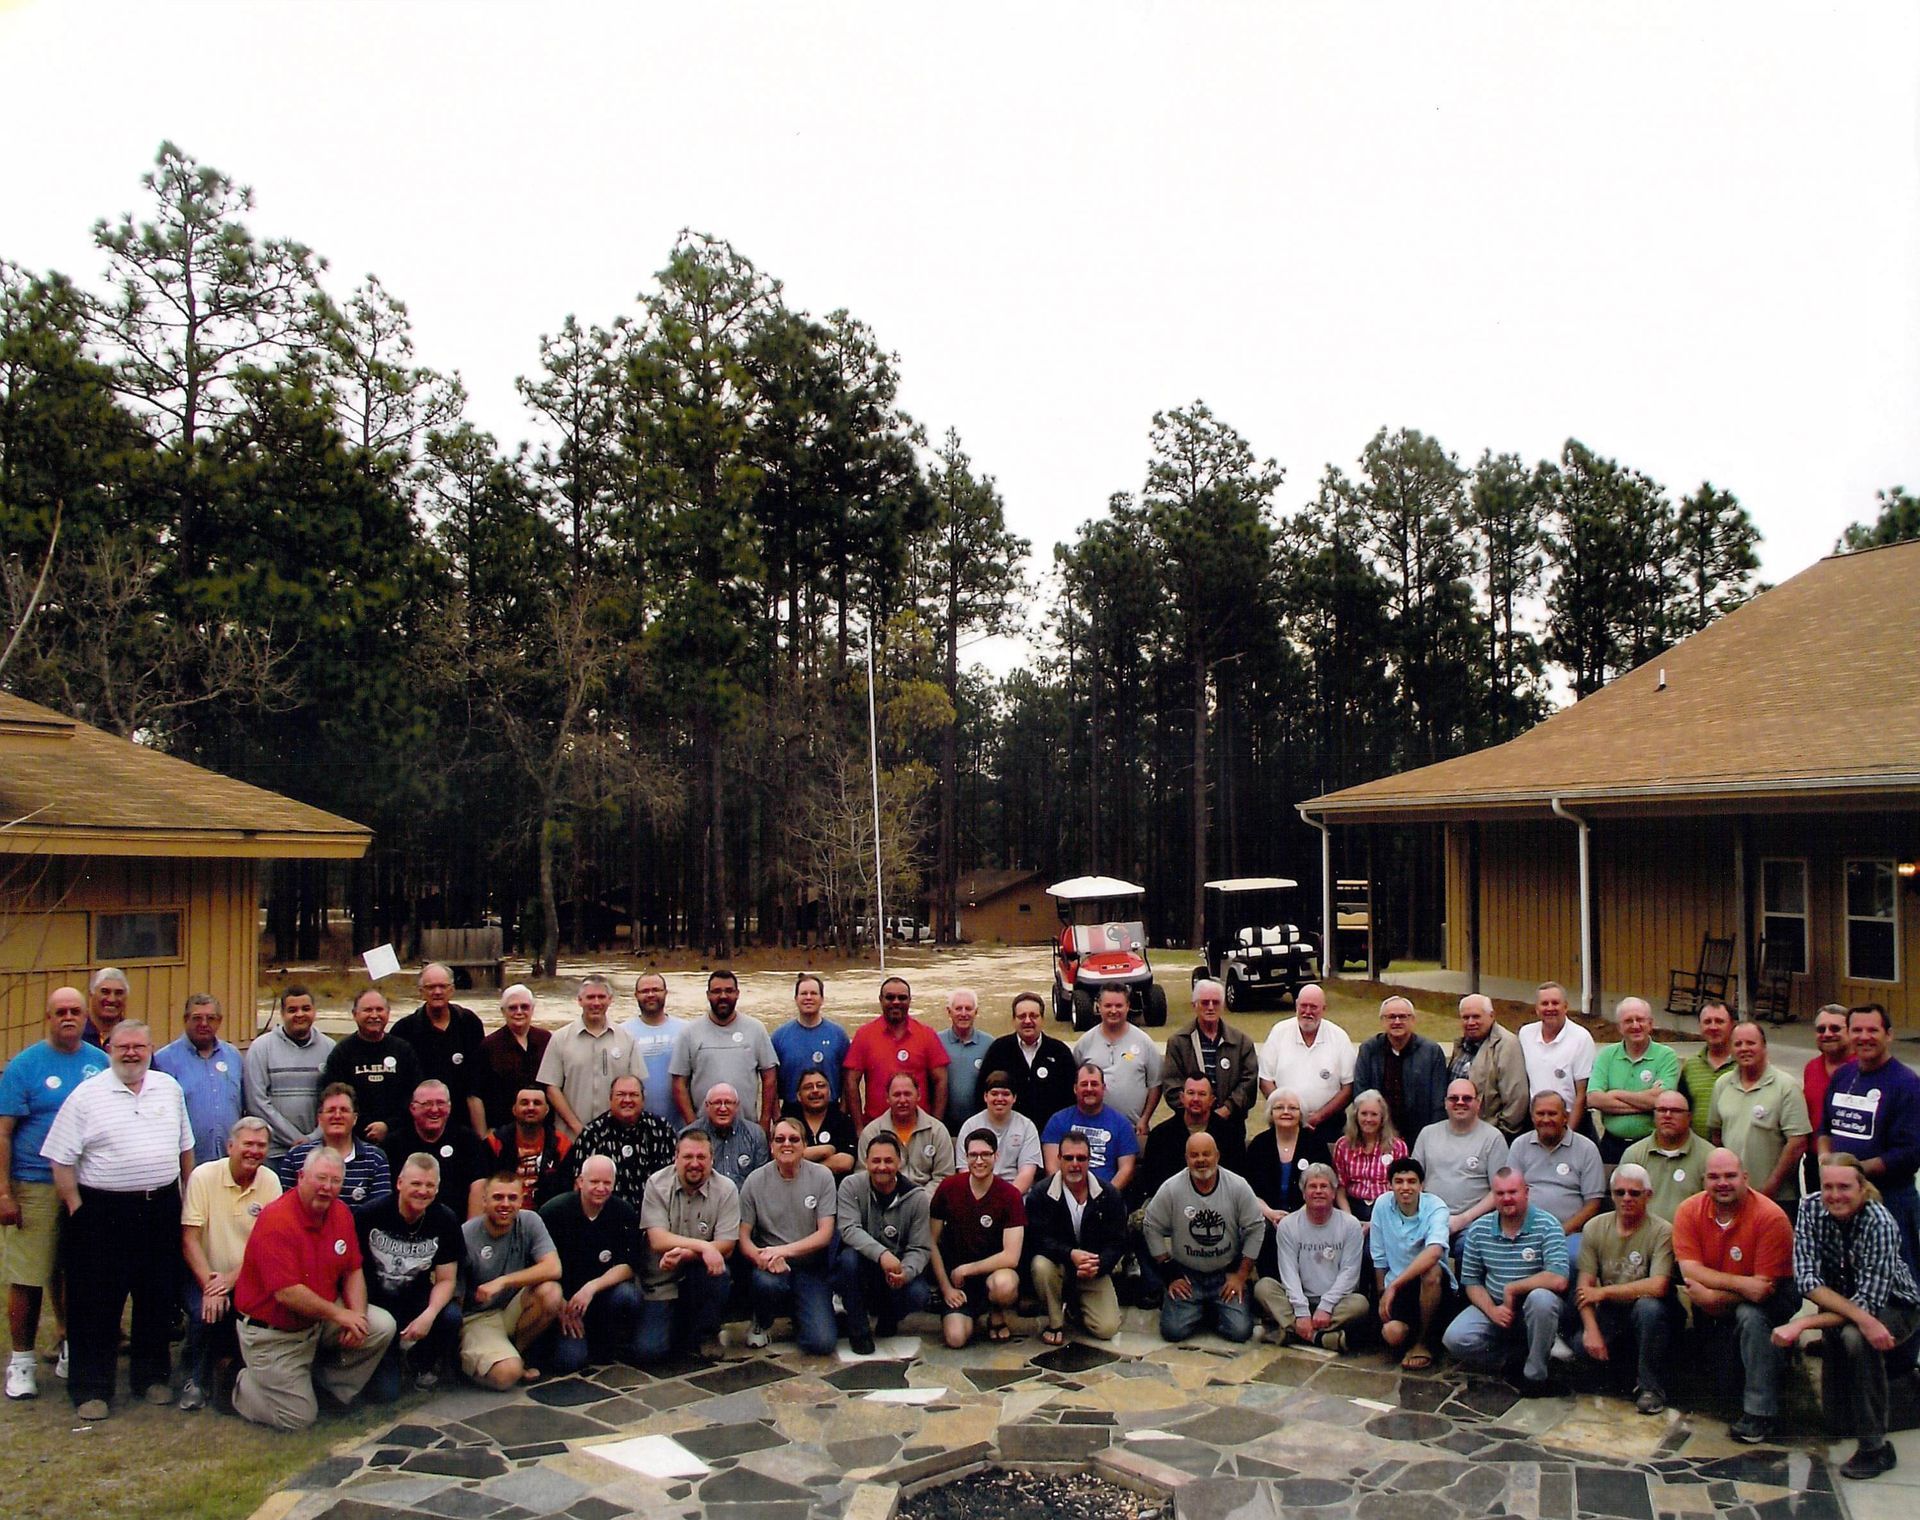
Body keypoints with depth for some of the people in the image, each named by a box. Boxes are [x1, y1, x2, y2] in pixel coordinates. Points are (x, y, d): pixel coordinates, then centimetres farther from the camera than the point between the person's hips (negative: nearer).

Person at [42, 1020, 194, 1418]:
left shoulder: (169, 1087, 8)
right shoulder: (86, 1095, -5)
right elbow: (61, 1159, -5)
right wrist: (76, 1208, -9)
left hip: (161, 1209, 4)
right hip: (104, 1212, -4)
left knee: (158, 1299, 11)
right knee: (97, 1303, 1)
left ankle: (152, 1376, 24)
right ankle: (90, 1388, 12)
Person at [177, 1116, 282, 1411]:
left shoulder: (270, 1181, -1)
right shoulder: (203, 1176, -8)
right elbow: (190, 1238, -12)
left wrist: (232, 1278, -17)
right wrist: (209, 1285, -21)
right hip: (207, 1273, -2)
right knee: (207, 1313, -30)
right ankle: (195, 1380, 1)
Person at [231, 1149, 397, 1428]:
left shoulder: (340, 1213, -2)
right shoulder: (277, 1221, -25)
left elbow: (353, 1270, 3)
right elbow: (286, 1293, -27)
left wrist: (357, 1316, -14)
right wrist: (338, 1314, -20)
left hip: (320, 1318, 7)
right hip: (274, 1332, -7)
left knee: (383, 1327, -11)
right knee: (299, 1418, -5)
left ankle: (334, 1389, 9)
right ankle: (242, 1384, 21)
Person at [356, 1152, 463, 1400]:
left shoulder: (445, 1220, -8)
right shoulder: (370, 1216, -16)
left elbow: (446, 1280, -5)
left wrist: (429, 1315, -24)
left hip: (416, 1300, 3)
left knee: (450, 1316, -30)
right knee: (384, 1393, -15)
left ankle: (426, 1365, 4)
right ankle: (394, 1359, 23)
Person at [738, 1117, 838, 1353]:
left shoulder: (822, 1176, -1)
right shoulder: (755, 1181, -1)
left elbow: (825, 1234, -6)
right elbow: (743, 1236, -3)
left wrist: (784, 1250, -21)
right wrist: (763, 1258, -25)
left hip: (810, 1266, 0)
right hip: (769, 1265, 0)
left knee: (822, 1343, -19)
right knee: (767, 1282, -37)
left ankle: (797, 1315, 18)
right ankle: (762, 1322, 1)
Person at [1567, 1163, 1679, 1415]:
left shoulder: (1662, 1232, -13)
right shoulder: (1595, 1228, 0)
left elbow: (1657, 1287, -25)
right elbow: (1584, 1286, -4)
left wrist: (1604, 1292, -16)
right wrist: (1591, 1330, -19)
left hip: (1649, 1317, -4)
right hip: (1609, 1315, 4)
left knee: (1649, 1306, -36)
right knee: (1583, 1344, -24)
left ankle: (1651, 1387, -15)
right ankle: (1624, 1371, 12)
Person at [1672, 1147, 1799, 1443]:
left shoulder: (1770, 1217, -21)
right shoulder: (1689, 1212, -11)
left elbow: (1766, 1287, -22)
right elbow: (1690, 1271, -20)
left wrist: (1713, 1297, -30)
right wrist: (1741, 1283, -32)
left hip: (1770, 1300, -5)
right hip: (1714, 1303, 5)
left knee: (1750, 1315, -33)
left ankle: (1759, 1414, -22)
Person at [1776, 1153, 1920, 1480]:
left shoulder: (1879, 1223, -28)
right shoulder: (1810, 1209, -17)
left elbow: (1868, 1302, -31)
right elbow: (1806, 1279, -24)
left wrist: (1804, 1323, -37)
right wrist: (1862, 1319, -37)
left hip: (1892, 1305, -4)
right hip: (1835, 1302, 4)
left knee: (1856, 1338, -31)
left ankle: (1875, 1447, -19)